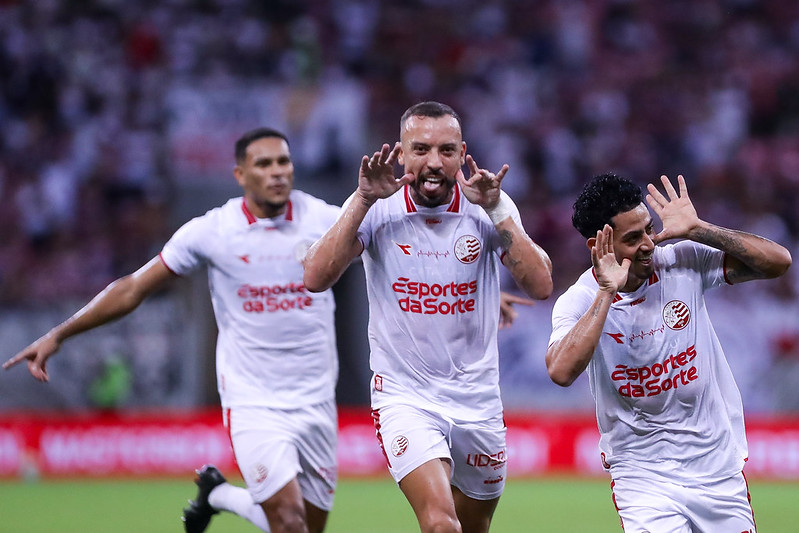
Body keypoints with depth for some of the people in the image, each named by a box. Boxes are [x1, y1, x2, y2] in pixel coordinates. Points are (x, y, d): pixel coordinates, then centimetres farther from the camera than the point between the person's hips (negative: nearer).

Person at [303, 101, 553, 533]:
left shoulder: (489, 209, -4)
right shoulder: (376, 209, -7)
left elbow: (540, 286, -15)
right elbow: (316, 278, -20)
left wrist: (496, 209, -22)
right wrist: (364, 200, -24)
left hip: (477, 400, 3)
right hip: (404, 396, -3)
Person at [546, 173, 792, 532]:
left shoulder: (683, 260, -3)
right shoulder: (579, 302, -10)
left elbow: (777, 261, -8)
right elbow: (561, 371, -29)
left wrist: (696, 229, -14)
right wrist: (607, 293, -28)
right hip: (641, 474, -3)